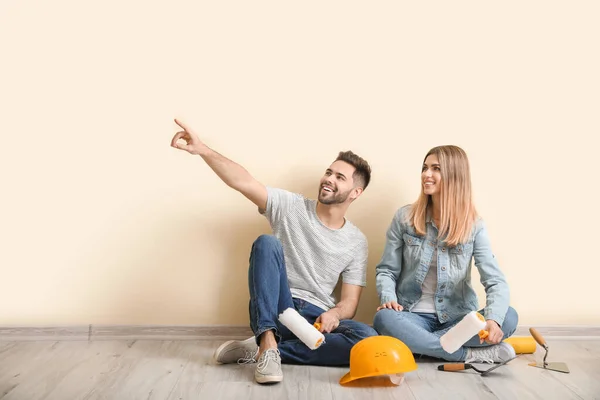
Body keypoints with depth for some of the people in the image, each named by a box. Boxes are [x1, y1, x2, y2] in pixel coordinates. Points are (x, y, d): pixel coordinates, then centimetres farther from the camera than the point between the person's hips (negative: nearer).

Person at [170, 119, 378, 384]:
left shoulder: (356, 241, 6)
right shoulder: (290, 207, 1)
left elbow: (350, 301, 3)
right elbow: (243, 182, -14)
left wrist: (334, 314, -22)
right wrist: (201, 149, -28)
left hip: (316, 317, 2)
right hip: (277, 309, -2)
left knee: (367, 339, -30)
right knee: (267, 242, -27)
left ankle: (259, 350, -24)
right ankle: (268, 344, -35)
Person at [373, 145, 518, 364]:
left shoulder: (474, 226, -3)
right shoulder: (404, 217, -2)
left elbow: (496, 282, -12)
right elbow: (386, 271, 2)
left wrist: (493, 319, -32)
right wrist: (388, 298, -20)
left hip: (457, 319, 1)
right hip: (414, 316, -1)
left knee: (508, 317, -26)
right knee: (384, 319, -34)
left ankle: (417, 342, -24)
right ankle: (471, 355, -24)